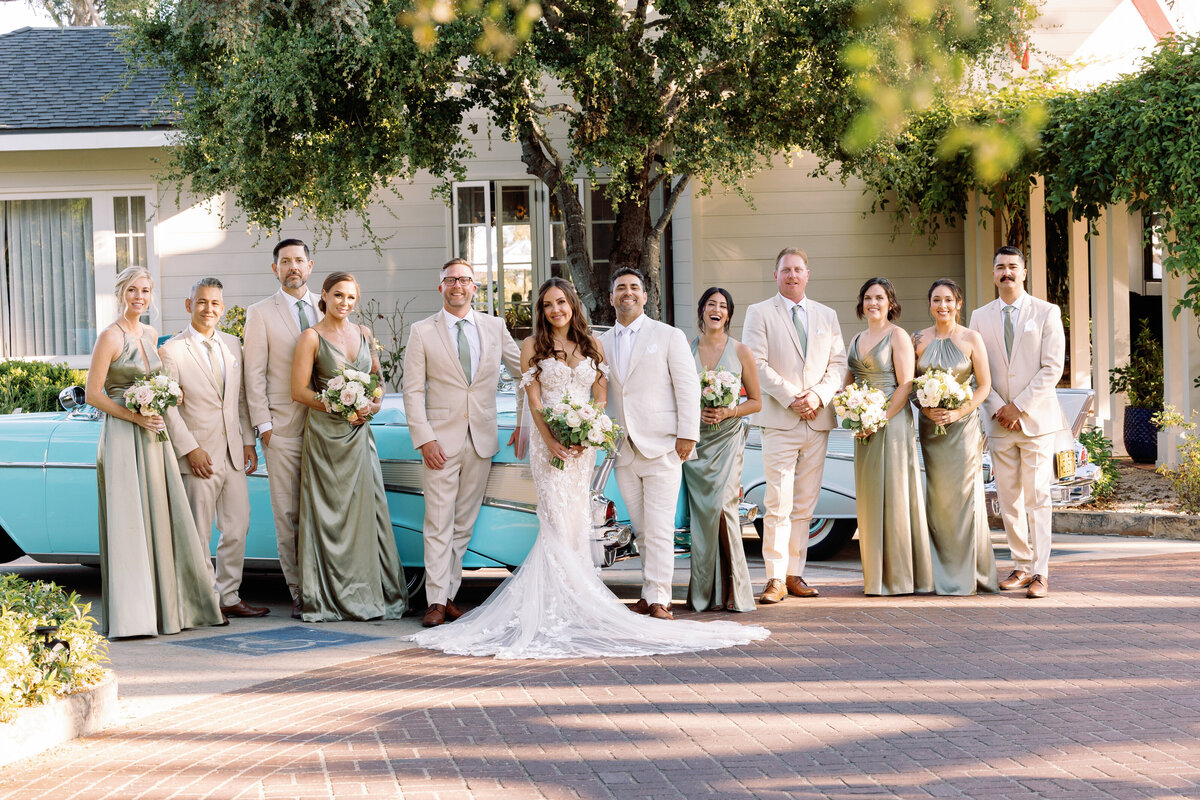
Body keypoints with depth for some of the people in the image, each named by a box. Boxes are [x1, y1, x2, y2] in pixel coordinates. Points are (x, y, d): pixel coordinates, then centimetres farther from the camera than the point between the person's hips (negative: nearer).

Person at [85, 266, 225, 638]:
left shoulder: (151, 335, 13)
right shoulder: (111, 336, -8)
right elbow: (93, 394, -10)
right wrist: (135, 416, -17)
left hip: (153, 437, 7)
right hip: (123, 439, -7)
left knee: (164, 520, 7)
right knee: (128, 523, -6)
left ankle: (170, 606, 14)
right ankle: (129, 616, -2)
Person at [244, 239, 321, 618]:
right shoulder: (260, 313, 4)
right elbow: (254, 373, 1)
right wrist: (262, 424, -5)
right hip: (283, 427, -2)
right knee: (288, 514, -2)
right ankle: (299, 591, 5)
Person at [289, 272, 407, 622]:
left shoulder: (364, 333, 11)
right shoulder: (311, 337, -4)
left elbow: (377, 377, 21)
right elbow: (299, 390, -8)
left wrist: (375, 404, 1)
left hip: (359, 433, 5)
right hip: (325, 433, -5)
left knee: (368, 509, 3)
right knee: (330, 513, -2)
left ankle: (370, 592, 11)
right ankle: (329, 599, 4)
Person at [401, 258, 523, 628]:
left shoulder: (495, 327, 9)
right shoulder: (422, 332, 2)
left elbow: (527, 369, 16)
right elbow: (412, 390, -1)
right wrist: (424, 439, -10)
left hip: (481, 440, 3)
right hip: (441, 440, -3)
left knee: (464, 523, 8)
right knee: (439, 523, -5)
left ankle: (449, 593, 15)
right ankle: (436, 601, -3)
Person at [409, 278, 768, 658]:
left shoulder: (591, 345, 10)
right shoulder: (533, 346, 4)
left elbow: (601, 397, 6)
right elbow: (533, 399, -2)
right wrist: (551, 440, -14)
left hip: (584, 441, 2)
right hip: (547, 439, -2)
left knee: (574, 520, 1)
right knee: (559, 518, -10)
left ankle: (574, 597, 7)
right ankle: (565, 601, -7)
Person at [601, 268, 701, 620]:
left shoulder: (669, 336, 3)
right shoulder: (602, 344, 14)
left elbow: (688, 387, -2)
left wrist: (687, 435, -9)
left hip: (661, 446, -4)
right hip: (625, 451, 4)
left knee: (659, 529, -8)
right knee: (641, 530, 7)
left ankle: (658, 599, -4)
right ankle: (651, 593, 16)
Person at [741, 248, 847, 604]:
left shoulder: (827, 316, 17)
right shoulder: (759, 313, 4)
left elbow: (838, 363, 10)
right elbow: (756, 364, -5)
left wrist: (818, 395, -7)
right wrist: (791, 397, -13)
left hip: (818, 421, 4)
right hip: (779, 421, -4)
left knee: (805, 505, 5)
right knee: (779, 504, -9)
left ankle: (794, 573, 11)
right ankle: (776, 578, -7)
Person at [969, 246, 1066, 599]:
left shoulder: (1047, 313, 1)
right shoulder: (980, 317, 10)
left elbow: (1052, 367, -6)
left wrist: (1019, 407, -12)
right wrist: (997, 408, -6)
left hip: (1035, 418, -3)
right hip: (998, 422, 3)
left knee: (1037, 497, -6)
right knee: (1008, 500, 5)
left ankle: (1040, 573, -4)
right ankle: (1021, 567, 13)